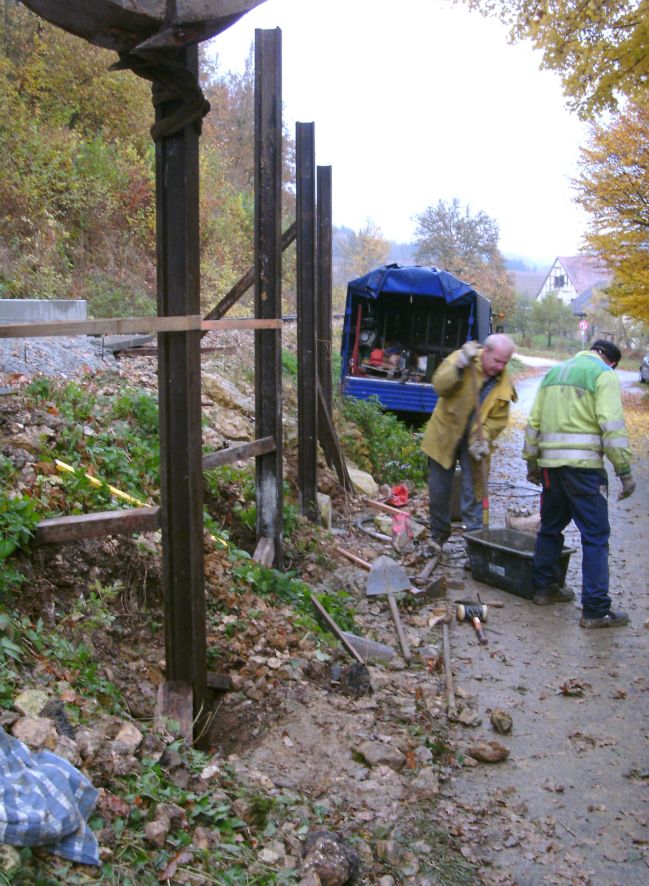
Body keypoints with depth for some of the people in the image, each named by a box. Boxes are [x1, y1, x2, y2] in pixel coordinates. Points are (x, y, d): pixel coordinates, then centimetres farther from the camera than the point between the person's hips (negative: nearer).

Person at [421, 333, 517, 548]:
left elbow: (497, 418, -6)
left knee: (473, 492, -1)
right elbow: (440, 385, -24)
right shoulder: (460, 358, -13)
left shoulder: (504, 382, -6)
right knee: (439, 490, 9)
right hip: (445, 433, -1)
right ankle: (438, 536, 29)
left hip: (474, 441, 1)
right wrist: (460, 365, -36)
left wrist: (483, 439, -21)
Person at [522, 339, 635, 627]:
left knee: (550, 528, 21)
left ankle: (544, 587, 30)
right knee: (596, 536, -2)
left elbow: (533, 422, 16)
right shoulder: (604, 375, -2)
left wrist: (531, 463, 23)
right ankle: (596, 610, -2)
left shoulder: (553, 373, 18)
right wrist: (625, 472, -9)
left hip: (550, 464, 6)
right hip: (584, 465, -6)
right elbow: (612, 426, -12)